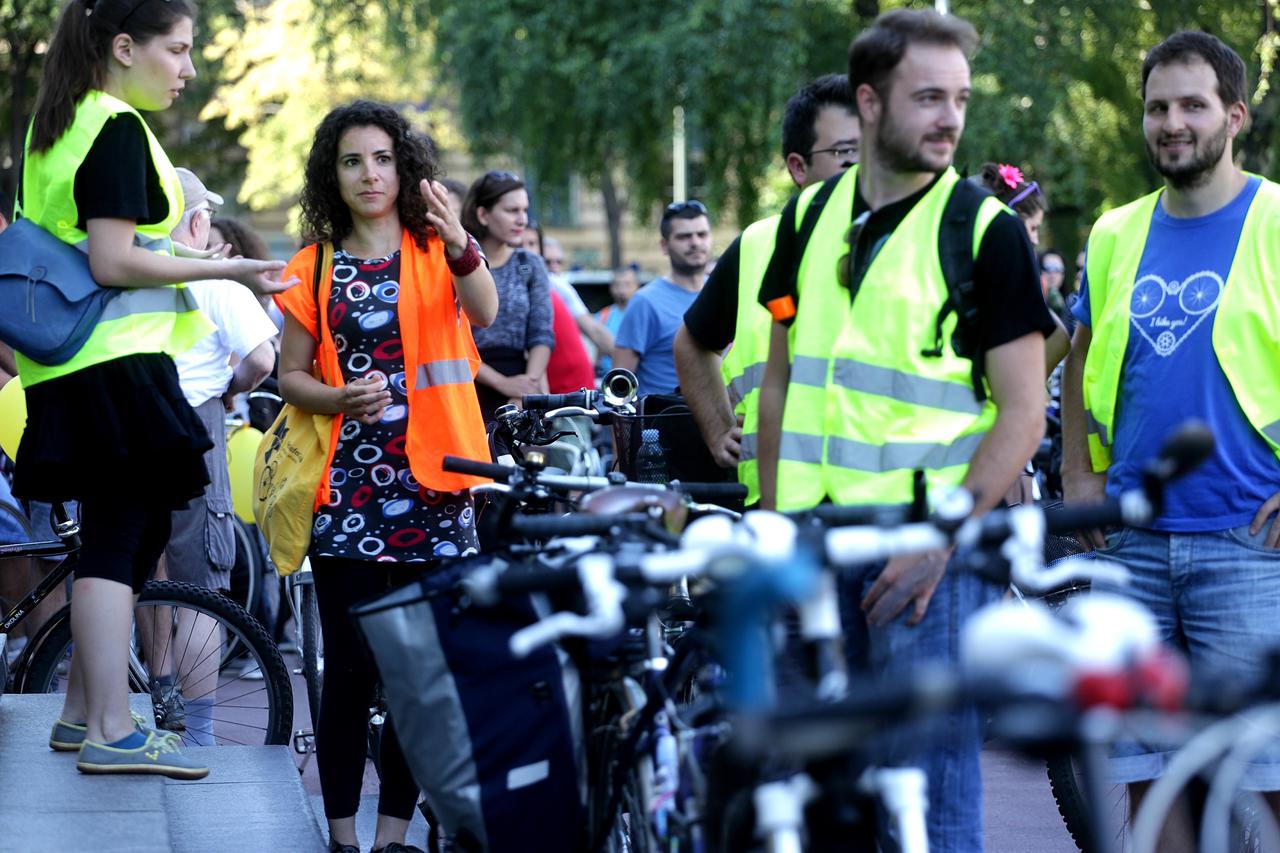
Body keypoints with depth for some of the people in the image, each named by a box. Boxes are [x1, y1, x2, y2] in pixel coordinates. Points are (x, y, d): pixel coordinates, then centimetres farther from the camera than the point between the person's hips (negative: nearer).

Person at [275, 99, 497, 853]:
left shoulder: (437, 251, 4)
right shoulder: (316, 268, 9)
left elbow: (484, 315, -17)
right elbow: (291, 375, 10)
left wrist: (461, 245, -37)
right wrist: (341, 397, -12)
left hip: (431, 485, 0)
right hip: (349, 488, 0)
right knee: (350, 672, -2)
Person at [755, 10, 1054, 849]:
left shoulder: (986, 228, -4)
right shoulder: (809, 216, 10)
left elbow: (1024, 411, -7)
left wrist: (941, 538, -15)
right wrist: (771, 519, 10)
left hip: (932, 545, -4)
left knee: (932, 785, -1)